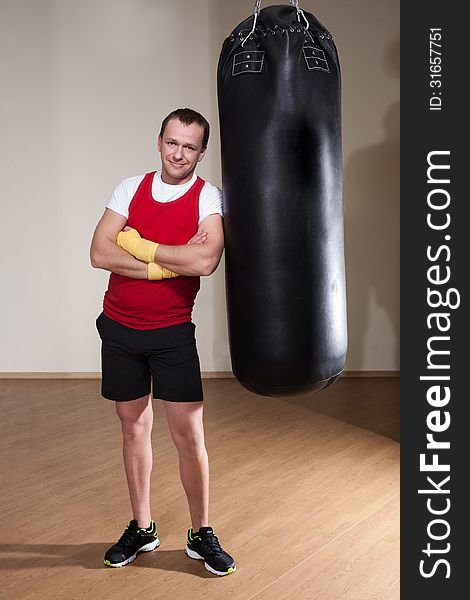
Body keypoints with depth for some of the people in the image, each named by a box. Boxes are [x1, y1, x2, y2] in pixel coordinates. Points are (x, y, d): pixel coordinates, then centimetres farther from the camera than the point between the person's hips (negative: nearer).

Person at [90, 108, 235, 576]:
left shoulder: (209, 198, -8)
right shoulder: (131, 188, 2)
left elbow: (205, 261, -26)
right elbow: (99, 253, -9)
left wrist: (140, 245, -16)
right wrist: (170, 262, -17)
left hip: (172, 332, -3)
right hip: (119, 327, 3)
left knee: (189, 435, -1)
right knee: (134, 428, 13)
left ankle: (201, 536, 19)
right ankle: (141, 529, 29)